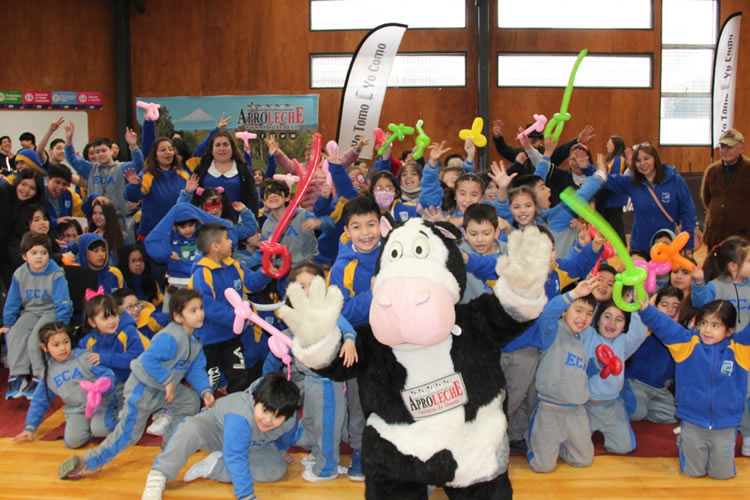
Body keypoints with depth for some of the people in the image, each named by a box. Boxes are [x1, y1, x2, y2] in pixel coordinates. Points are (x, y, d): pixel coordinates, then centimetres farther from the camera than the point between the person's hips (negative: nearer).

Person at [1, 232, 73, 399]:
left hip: (52, 312, -5)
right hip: (30, 311, 5)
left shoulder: (56, 274, -14)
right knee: (14, 334, -20)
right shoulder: (19, 274, 0)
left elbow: (63, 303, -12)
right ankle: (17, 376, -13)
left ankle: (39, 377, -15)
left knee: (36, 336, -28)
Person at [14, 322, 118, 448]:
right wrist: (30, 427, 17)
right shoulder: (48, 372, 9)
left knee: (100, 429, -32)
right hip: (76, 412, 3)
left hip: (100, 404, -3)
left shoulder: (85, 358, -6)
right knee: (73, 440, -25)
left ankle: (113, 415, 0)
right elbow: (40, 401, 18)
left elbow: (107, 374, -10)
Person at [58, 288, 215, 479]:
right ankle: (87, 462, 5)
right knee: (128, 432, -5)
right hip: (142, 388, -9)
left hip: (164, 389, 9)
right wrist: (168, 380, -28)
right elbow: (148, 360, -35)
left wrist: (205, 390, -10)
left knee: (191, 401, 11)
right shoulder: (170, 338, -28)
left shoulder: (195, 342, 1)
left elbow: (196, 370, 5)